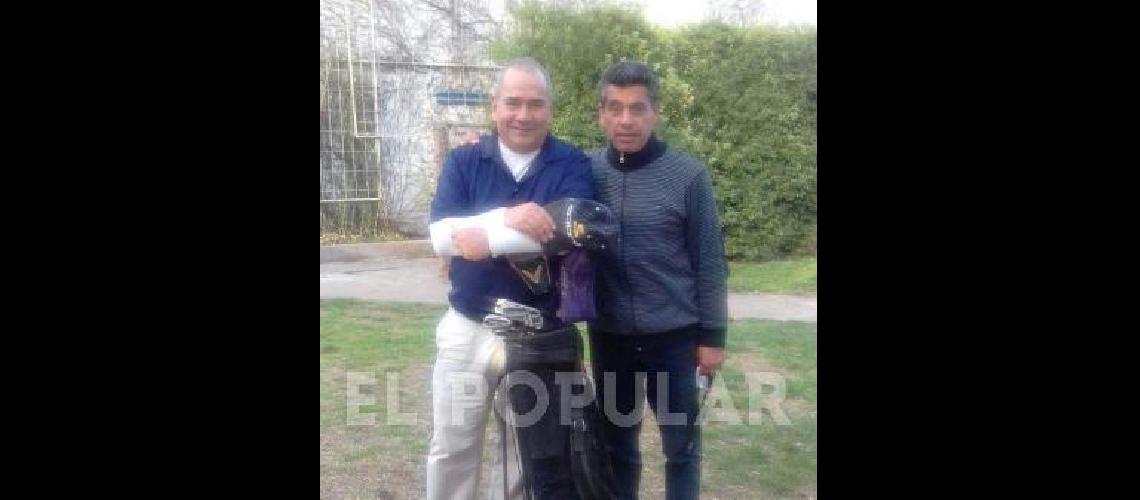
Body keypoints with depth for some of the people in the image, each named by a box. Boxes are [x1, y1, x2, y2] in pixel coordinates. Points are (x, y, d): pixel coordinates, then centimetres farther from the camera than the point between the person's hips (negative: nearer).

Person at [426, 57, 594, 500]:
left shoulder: (572, 165, -5)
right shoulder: (463, 161, 0)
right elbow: (441, 232, -15)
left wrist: (485, 237, -24)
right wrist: (508, 217, -30)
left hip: (543, 334, -1)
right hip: (467, 329, 1)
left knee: (545, 455, 15)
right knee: (451, 448, 14)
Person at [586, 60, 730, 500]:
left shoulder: (688, 175, -9)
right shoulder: (584, 170, -2)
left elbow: (710, 262, -5)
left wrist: (712, 335, -4)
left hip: (674, 336, -2)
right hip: (609, 336, 2)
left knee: (681, 444, 12)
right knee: (616, 443, 16)